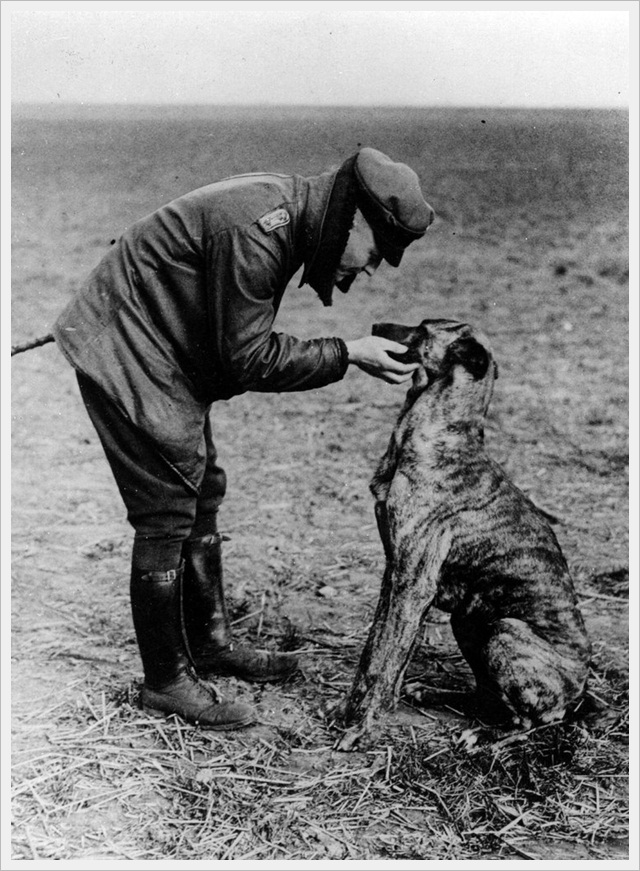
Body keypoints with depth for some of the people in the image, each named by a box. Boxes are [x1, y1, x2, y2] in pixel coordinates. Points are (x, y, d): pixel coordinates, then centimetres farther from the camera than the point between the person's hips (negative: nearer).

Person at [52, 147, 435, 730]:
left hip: (172, 360, 10)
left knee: (201, 495, 15)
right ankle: (168, 683, 7)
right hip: (124, 356, -10)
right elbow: (249, 357, -23)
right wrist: (347, 355, -18)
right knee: (166, 516, -6)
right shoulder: (256, 230, -28)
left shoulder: (289, 210, 3)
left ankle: (211, 644, 30)